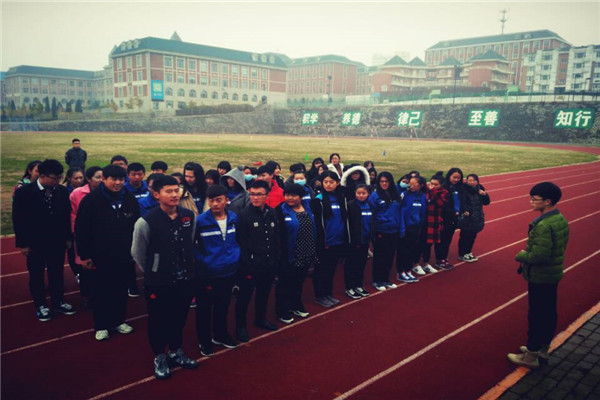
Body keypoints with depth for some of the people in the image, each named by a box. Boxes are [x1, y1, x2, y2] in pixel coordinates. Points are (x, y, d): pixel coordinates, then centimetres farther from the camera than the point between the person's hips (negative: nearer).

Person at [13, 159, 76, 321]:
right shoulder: (24, 192, -14)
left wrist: (67, 238, 5)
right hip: (35, 243, -3)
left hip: (57, 241, 3)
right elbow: (18, 220, -10)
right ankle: (40, 306, 29)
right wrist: (23, 244, -9)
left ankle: (58, 302, 31)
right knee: (36, 275, 13)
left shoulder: (62, 191, -5)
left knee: (57, 273, 15)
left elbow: (66, 216, 3)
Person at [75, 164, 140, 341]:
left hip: (124, 256, 3)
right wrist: (84, 255, -7)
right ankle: (101, 326, 24)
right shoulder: (91, 200, -9)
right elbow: (81, 230, -7)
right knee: (101, 292, 9)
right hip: (101, 256, -3)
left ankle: (118, 320, 31)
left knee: (121, 290, 13)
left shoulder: (129, 199, 1)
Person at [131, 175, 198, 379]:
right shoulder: (146, 222, -19)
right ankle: (160, 358, 34)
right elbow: (137, 253, -5)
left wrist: (187, 268, 13)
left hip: (185, 280, 4)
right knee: (158, 321, 12)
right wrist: (152, 272, 5)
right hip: (157, 283, -4)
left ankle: (176, 352, 41)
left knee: (179, 317, 18)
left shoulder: (189, 216, -5)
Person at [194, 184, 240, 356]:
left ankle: (220, 335, 41)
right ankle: (204, 341, 30)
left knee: (223, 306, 21)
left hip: (229, 272, 4)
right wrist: (201, 260, -13)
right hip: (206, 274, -4)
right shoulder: (200, 221, -16)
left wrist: (236, 255, 3)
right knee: (204, 309, 11)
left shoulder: (234, 218, -2)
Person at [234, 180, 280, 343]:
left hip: (269, 264, 6)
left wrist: (276, 260, 7)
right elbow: (241, 242, -15)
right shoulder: (243, 214, -12)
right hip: (250, 264, -6)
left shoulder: (272, 214, 5)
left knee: (264, 292, 21)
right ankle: (240, 326, 23)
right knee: (244, 295, 7)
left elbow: (276, 239, 10)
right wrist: (246, 265, -16)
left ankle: (261, 319, 41)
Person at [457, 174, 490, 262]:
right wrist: (465, 210, -38)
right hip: (466, 218, -6)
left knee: (472, 236, 15)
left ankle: (468, 252, 31)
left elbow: (486, 202, 7)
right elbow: (462, 202, -22)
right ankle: (462, 254, 17)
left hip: (477, 218, 6)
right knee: (465, 236, 3)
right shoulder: (464, 190, -15)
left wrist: (484, 194, -10)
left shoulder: (479, 189, 4)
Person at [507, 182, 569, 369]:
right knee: (549, 313, 20)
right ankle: (543, 349, 36)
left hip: (539, 276, -9)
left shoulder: (543, 225, -28)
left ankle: (531, 355, 18)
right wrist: (528, 253, 7)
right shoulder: (561, 219, 3)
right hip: (554, 273, 9)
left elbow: (538, 255, -30)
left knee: (536, 315, 4)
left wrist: (521, 255, -11)